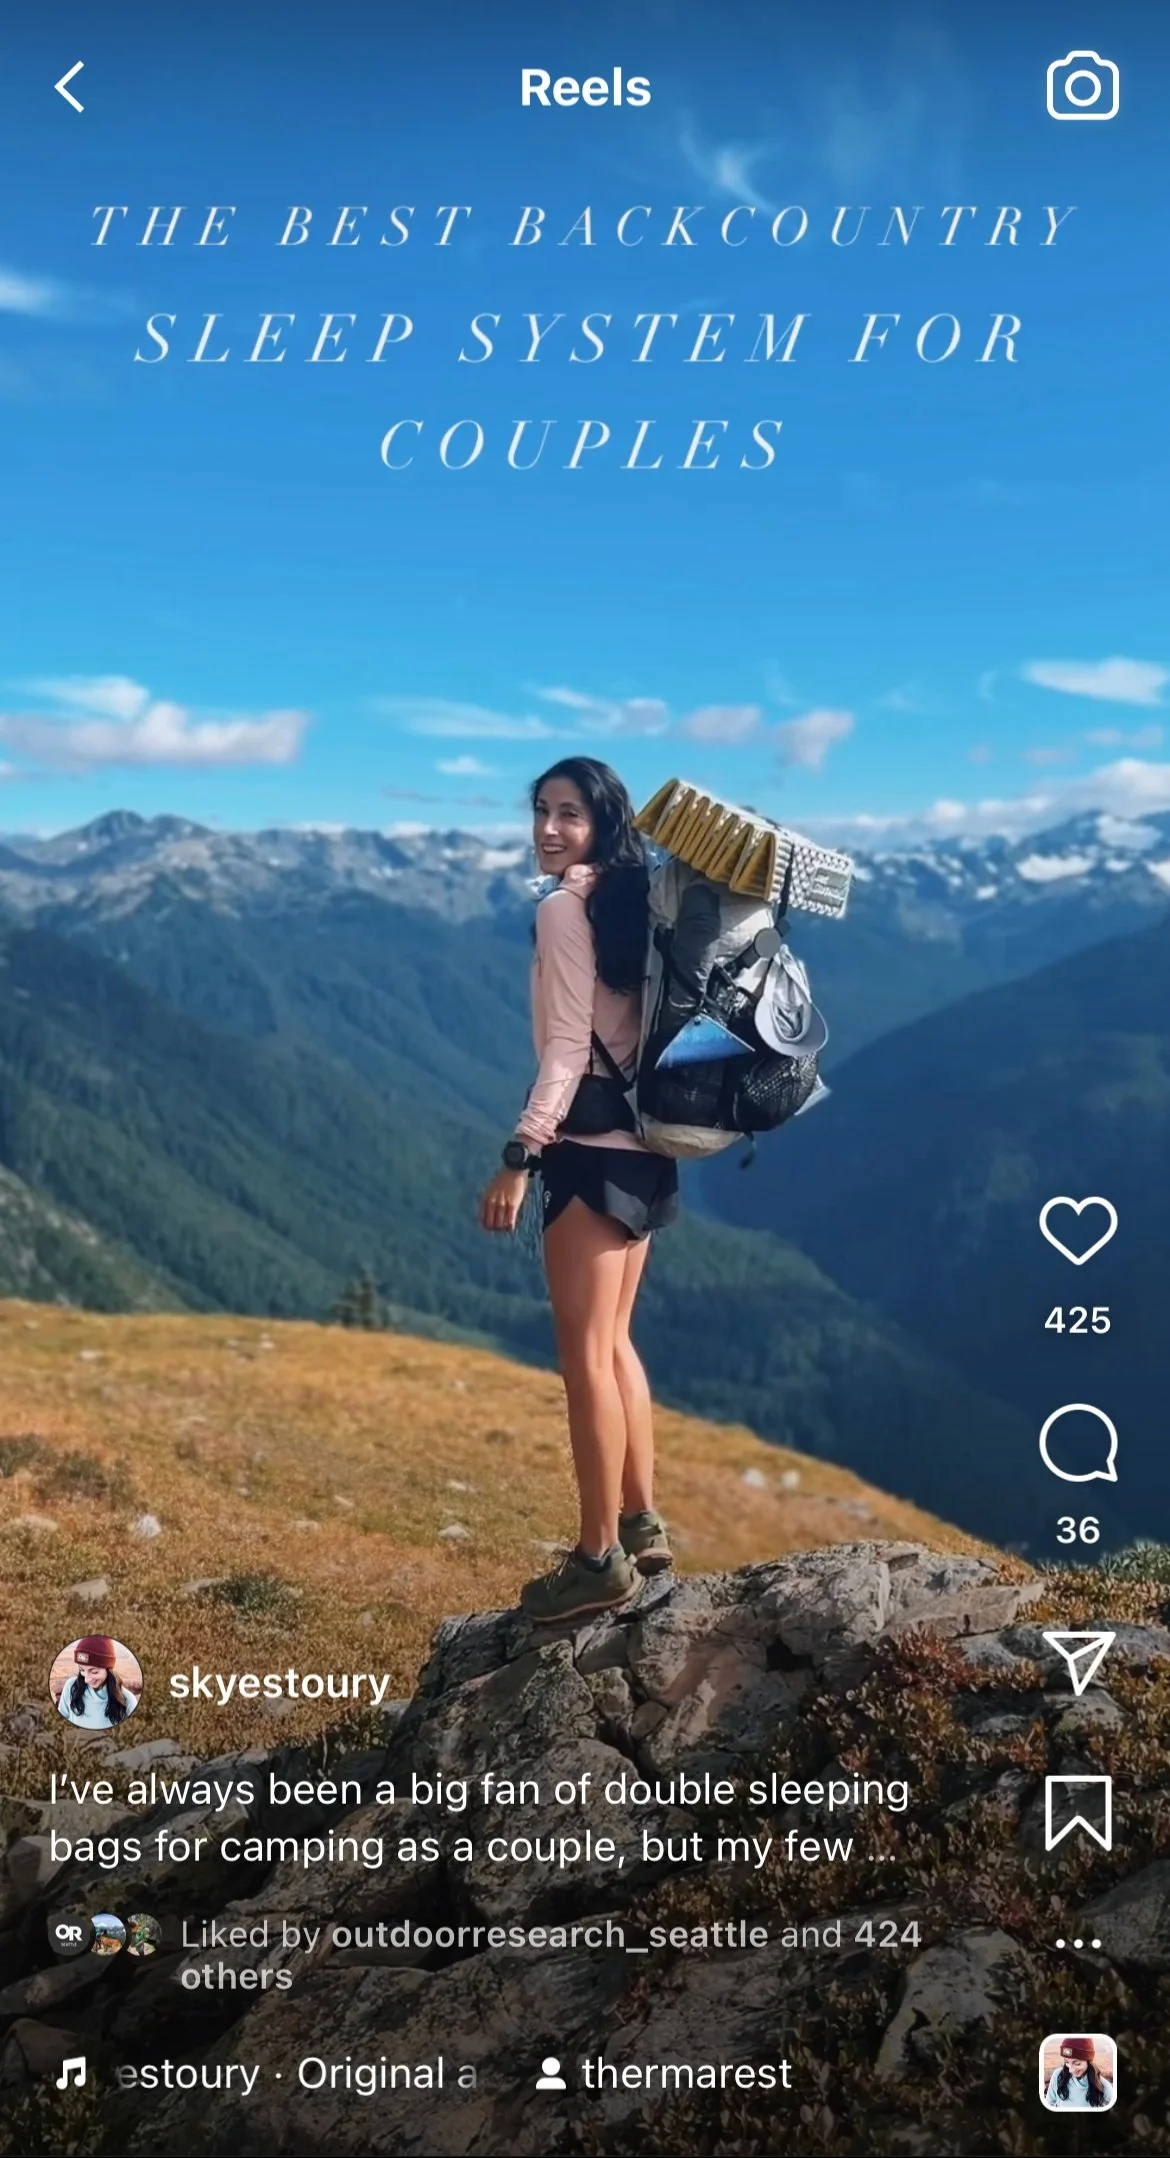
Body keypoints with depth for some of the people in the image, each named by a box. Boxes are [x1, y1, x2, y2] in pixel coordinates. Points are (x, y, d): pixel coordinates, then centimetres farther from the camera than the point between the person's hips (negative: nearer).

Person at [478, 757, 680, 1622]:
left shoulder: (566, 906, -12)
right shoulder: (630, 900, 14)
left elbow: (568, 1045, -18)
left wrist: (520, 1154, -21)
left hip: (594, 1145, -9)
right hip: (641, 1142, 9)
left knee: (584, 1354, -3)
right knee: (613, 1341, 17)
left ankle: (601, 1559, 3)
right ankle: (641, 1525, 24)